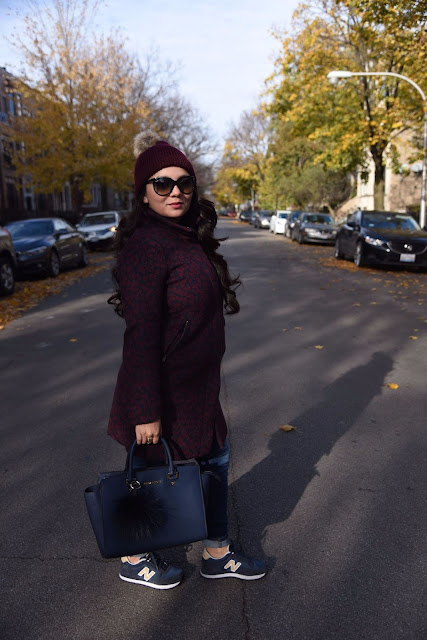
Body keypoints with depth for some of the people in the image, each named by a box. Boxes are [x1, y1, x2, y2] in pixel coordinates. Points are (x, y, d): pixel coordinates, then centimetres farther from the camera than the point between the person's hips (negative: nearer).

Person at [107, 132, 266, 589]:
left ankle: (218, 554, 39)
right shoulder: (146, 245, -23)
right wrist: (146, 412, -24)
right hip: (164, 392, -9)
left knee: (214, 461, 19)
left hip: (196, 387, 9)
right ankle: (134, 560, 38)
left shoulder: (188, 238, 7)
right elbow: (141, 334, -26)